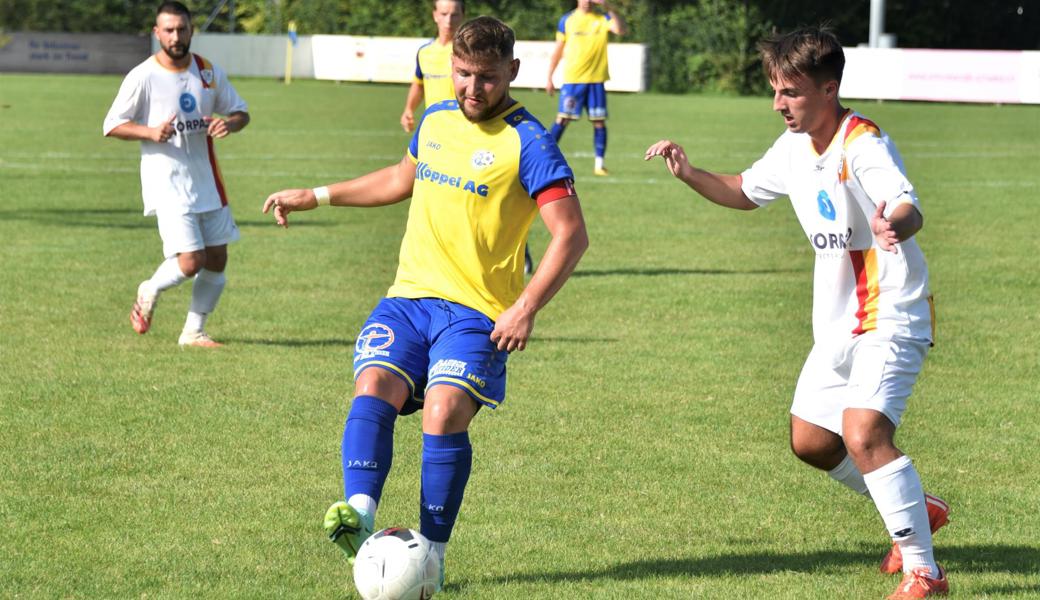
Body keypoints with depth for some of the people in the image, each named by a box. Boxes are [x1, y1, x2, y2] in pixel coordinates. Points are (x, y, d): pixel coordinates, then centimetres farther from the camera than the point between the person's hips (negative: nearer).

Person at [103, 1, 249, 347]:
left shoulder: (209, 72, 5)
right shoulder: (143, 77, -9)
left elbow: (240, 113, 14)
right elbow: (112, 125, -5)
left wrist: (230, 124, -10)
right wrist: (151, 132, -22)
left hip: (205, 179, 6)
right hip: (166, 181, -6)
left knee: (216, 260, 6)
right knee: (190, 261, -15)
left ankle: (193, 332, 20)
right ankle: (149, 292, 16)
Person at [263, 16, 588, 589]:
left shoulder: (528, 143, -8)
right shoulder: (435, 120, 13)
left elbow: (571, 234, -13)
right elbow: (404, 178, 33)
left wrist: (526, 309, -22)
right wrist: (316, 196, 33)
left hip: (478, 310, -5)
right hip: (409, 296, 5)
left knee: (445, 411, -24)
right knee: (374, 390, -20)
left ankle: (431, 555, -17)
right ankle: (359, 515, -35)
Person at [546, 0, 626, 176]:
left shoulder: (603, 20, 4)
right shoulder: (567, 20, 5)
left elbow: (621, 30, -15)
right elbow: (558, 50, 10)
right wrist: (549, 78, 8)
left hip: (596, 79, 1)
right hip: (572, 79, -1)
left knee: (599, 122, 0)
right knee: (562, 118, -6)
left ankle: (599, 164, 6)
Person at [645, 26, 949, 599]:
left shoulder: (863, 145, -22)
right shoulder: (794, 148, 4)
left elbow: (910, 209, -40)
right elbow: (744, 191, 23)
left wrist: (894, 223, -64)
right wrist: (689, 174, 5)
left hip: (889, 318, -9)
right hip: (838, 325, 9)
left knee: (864, 432, -25)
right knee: (810, 441, 13)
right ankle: (914, 509, 33)